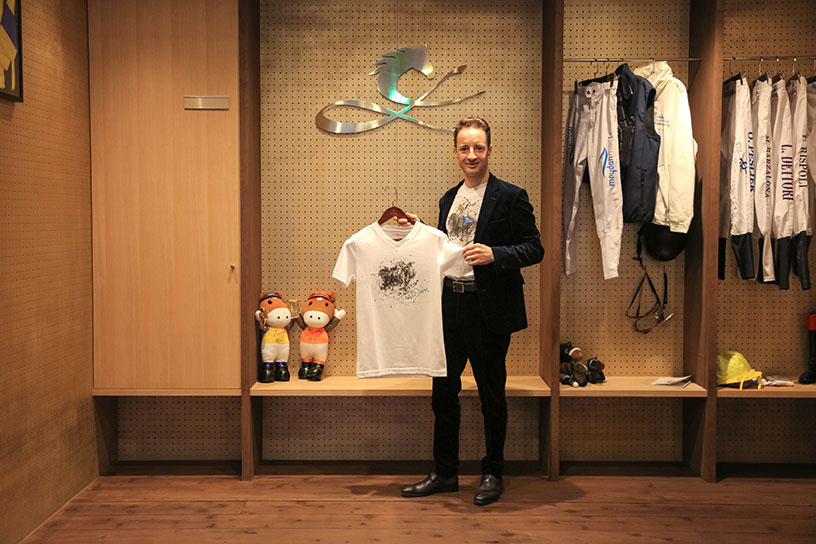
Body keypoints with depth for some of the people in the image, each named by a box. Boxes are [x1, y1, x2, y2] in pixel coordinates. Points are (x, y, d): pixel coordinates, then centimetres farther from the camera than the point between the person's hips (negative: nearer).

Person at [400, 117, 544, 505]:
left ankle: (493, 473, 23)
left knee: (491, 394, 7)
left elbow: (534, 248, -9)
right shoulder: (449, 199, 14)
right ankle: (444, 473, 25)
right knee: (443, 392, 11)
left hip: (489, 309, -6)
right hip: (450, 305, 6)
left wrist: (494, 254, -22)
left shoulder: (510, 197, -6)